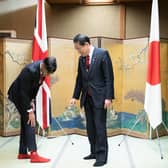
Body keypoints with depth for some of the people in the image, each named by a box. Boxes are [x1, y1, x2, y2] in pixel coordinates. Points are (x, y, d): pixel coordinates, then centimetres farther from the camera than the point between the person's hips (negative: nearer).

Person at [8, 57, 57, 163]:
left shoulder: (43, 69, -10)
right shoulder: (31, 70, -34)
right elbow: (23, 92, -28)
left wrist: (32, 101, -3)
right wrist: (30, 111, -26)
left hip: (27, 95, 8)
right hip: (18, 95, -8)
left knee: (26, 122, 9)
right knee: (29, 122, -13)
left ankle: (23, 153, 16)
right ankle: (33, 154, -12)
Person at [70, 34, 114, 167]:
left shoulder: (102, 54, -9)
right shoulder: (81, 58, 10)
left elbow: (109, 77, -12)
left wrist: (108, 97, -16)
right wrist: (75, 96, 12)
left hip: (99, 97, -6)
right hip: (87, 97, 6)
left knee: (100, 126, -4)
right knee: (90, 127, 11)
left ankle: (102, 156, 5)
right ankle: (94, 152, 22)